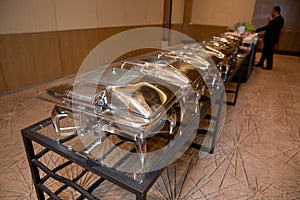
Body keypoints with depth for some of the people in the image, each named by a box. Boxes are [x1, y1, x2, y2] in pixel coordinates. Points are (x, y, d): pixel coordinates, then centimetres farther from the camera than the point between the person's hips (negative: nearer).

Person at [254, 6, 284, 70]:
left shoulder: (278, 19, -20)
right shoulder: (278, 18, 11)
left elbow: (267, 27, -24)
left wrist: (257, 30, -20)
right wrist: (270, 22, 6)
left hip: (271, 39, -10)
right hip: (269, 38, 10)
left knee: (269, 53, 0)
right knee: (264, 51, 15)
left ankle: (269, 66, 12)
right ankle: (260, 64, 24)